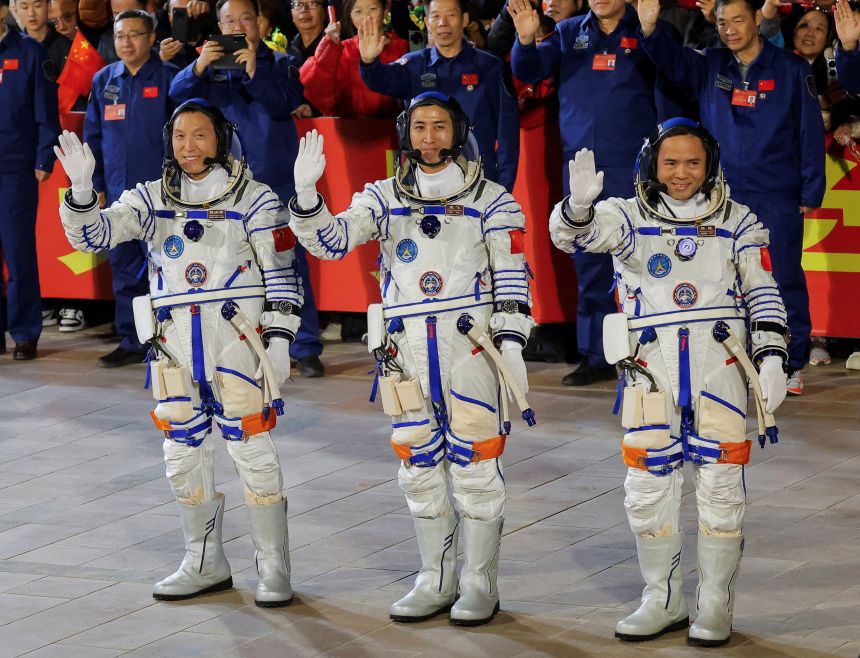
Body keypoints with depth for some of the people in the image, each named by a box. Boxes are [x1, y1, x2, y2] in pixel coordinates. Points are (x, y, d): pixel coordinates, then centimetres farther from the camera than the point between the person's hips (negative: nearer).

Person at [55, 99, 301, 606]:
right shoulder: (151, 200, 9)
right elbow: (93, 235, -1)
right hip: (175, 345, 5)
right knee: (184, 455, 11)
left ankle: (275, 569, 7)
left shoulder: (255, 199, -1)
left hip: (237, 340, -5)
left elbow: (281, 276, -1)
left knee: (252, 451, -3)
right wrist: (81, 190, -20)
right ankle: (206, 565, 25)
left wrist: (279, 341, -8)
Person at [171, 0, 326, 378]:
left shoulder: (279, 64, 4)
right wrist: (198, 68, -28)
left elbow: (287, 104, -12)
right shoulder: (212, 66, 7)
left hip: (278, 182, -2)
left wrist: (254, 71, -25)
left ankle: (306, 349, 2)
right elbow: (177, 94, -8)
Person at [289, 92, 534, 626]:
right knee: (420, 470, 9)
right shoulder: (385, 198, 10)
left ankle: (480, 585, 9)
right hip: (407, 350, 3)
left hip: (470, 346, -3)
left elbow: (512, 278, -1)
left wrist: (511, 345, -9)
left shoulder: (491, 201, 2)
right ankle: (437, 581, 21)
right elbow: (332, 241, -1)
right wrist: (306, 193, -18)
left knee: (475, 469, -2)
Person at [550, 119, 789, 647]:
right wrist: (580, 204, -36)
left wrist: (771, 356, -2)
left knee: (721, 490, 0)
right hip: (652, 368, 1)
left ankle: (716, 607, 12)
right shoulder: (630, 218, 4)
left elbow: (763, 292, 9)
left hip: (720, 365, -1)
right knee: (648, 490, 5)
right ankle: (664, 602, 19)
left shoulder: (737, 222, 7)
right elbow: (572, 235, -13)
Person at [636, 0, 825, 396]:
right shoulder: (710, 67, 7)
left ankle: (794, 364, 8)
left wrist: (811, 191, -3)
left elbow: (810, 134, 0)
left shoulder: (791, 70, 0)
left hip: (779, 197, -3)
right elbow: (671, 61, -10)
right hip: (724, 196, 3)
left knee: (786, 279, 0)